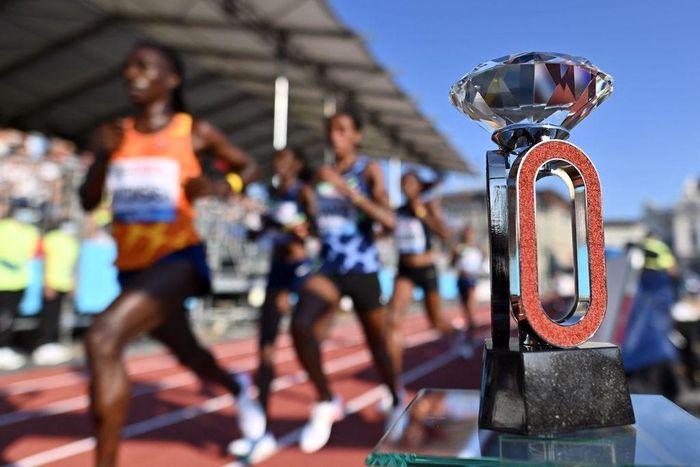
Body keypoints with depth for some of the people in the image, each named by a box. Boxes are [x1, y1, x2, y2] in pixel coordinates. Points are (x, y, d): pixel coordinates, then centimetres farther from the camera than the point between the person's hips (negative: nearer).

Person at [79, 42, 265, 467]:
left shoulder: (195, 132, -5)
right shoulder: (116, 133, 6)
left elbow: (249, 167, 7)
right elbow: (88, 202, 8)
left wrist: (218, 187, -14)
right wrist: (102, 156, -10)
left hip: (178, 259, -6)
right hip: (132, 267, 6)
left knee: (103, 340, -28)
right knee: (186, 353, 24)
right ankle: (238, 388, 57)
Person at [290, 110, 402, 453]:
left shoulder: (368, 171, -6)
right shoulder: (322, 176, 8)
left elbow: (389, 221, -22)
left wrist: (347, 189, -29)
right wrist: (308, 210, -2)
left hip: (363, 271, -3)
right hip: (328, 268, 3)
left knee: (377, 344, 11)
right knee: (300, 325, -23)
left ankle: (396, 403, 41)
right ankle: (327, 403, 0)